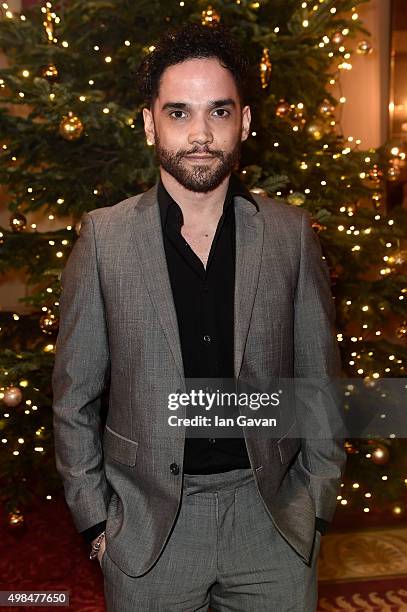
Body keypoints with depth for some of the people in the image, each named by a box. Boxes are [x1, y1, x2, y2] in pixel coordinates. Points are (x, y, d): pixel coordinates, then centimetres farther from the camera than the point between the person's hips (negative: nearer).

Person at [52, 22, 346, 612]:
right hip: (146, 524, 0)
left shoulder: (291, 233, -4)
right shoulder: (103, 237, -6)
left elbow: (320, 381, 2)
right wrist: (94, 516, -1)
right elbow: (74, 395, -1)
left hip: (273, 519, 1)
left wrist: (314, 504, 1)